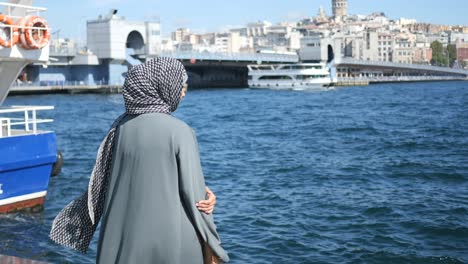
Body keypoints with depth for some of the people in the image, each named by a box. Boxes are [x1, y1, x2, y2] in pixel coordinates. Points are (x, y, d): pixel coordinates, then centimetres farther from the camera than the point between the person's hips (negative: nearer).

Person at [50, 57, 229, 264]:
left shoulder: (121, 125, 0)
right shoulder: (179, 131, -13)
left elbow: (101, 181, 5)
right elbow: (193, 193, -12)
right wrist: (211, 245, -4)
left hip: (123, 238, 5)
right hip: (171, 238, -5)